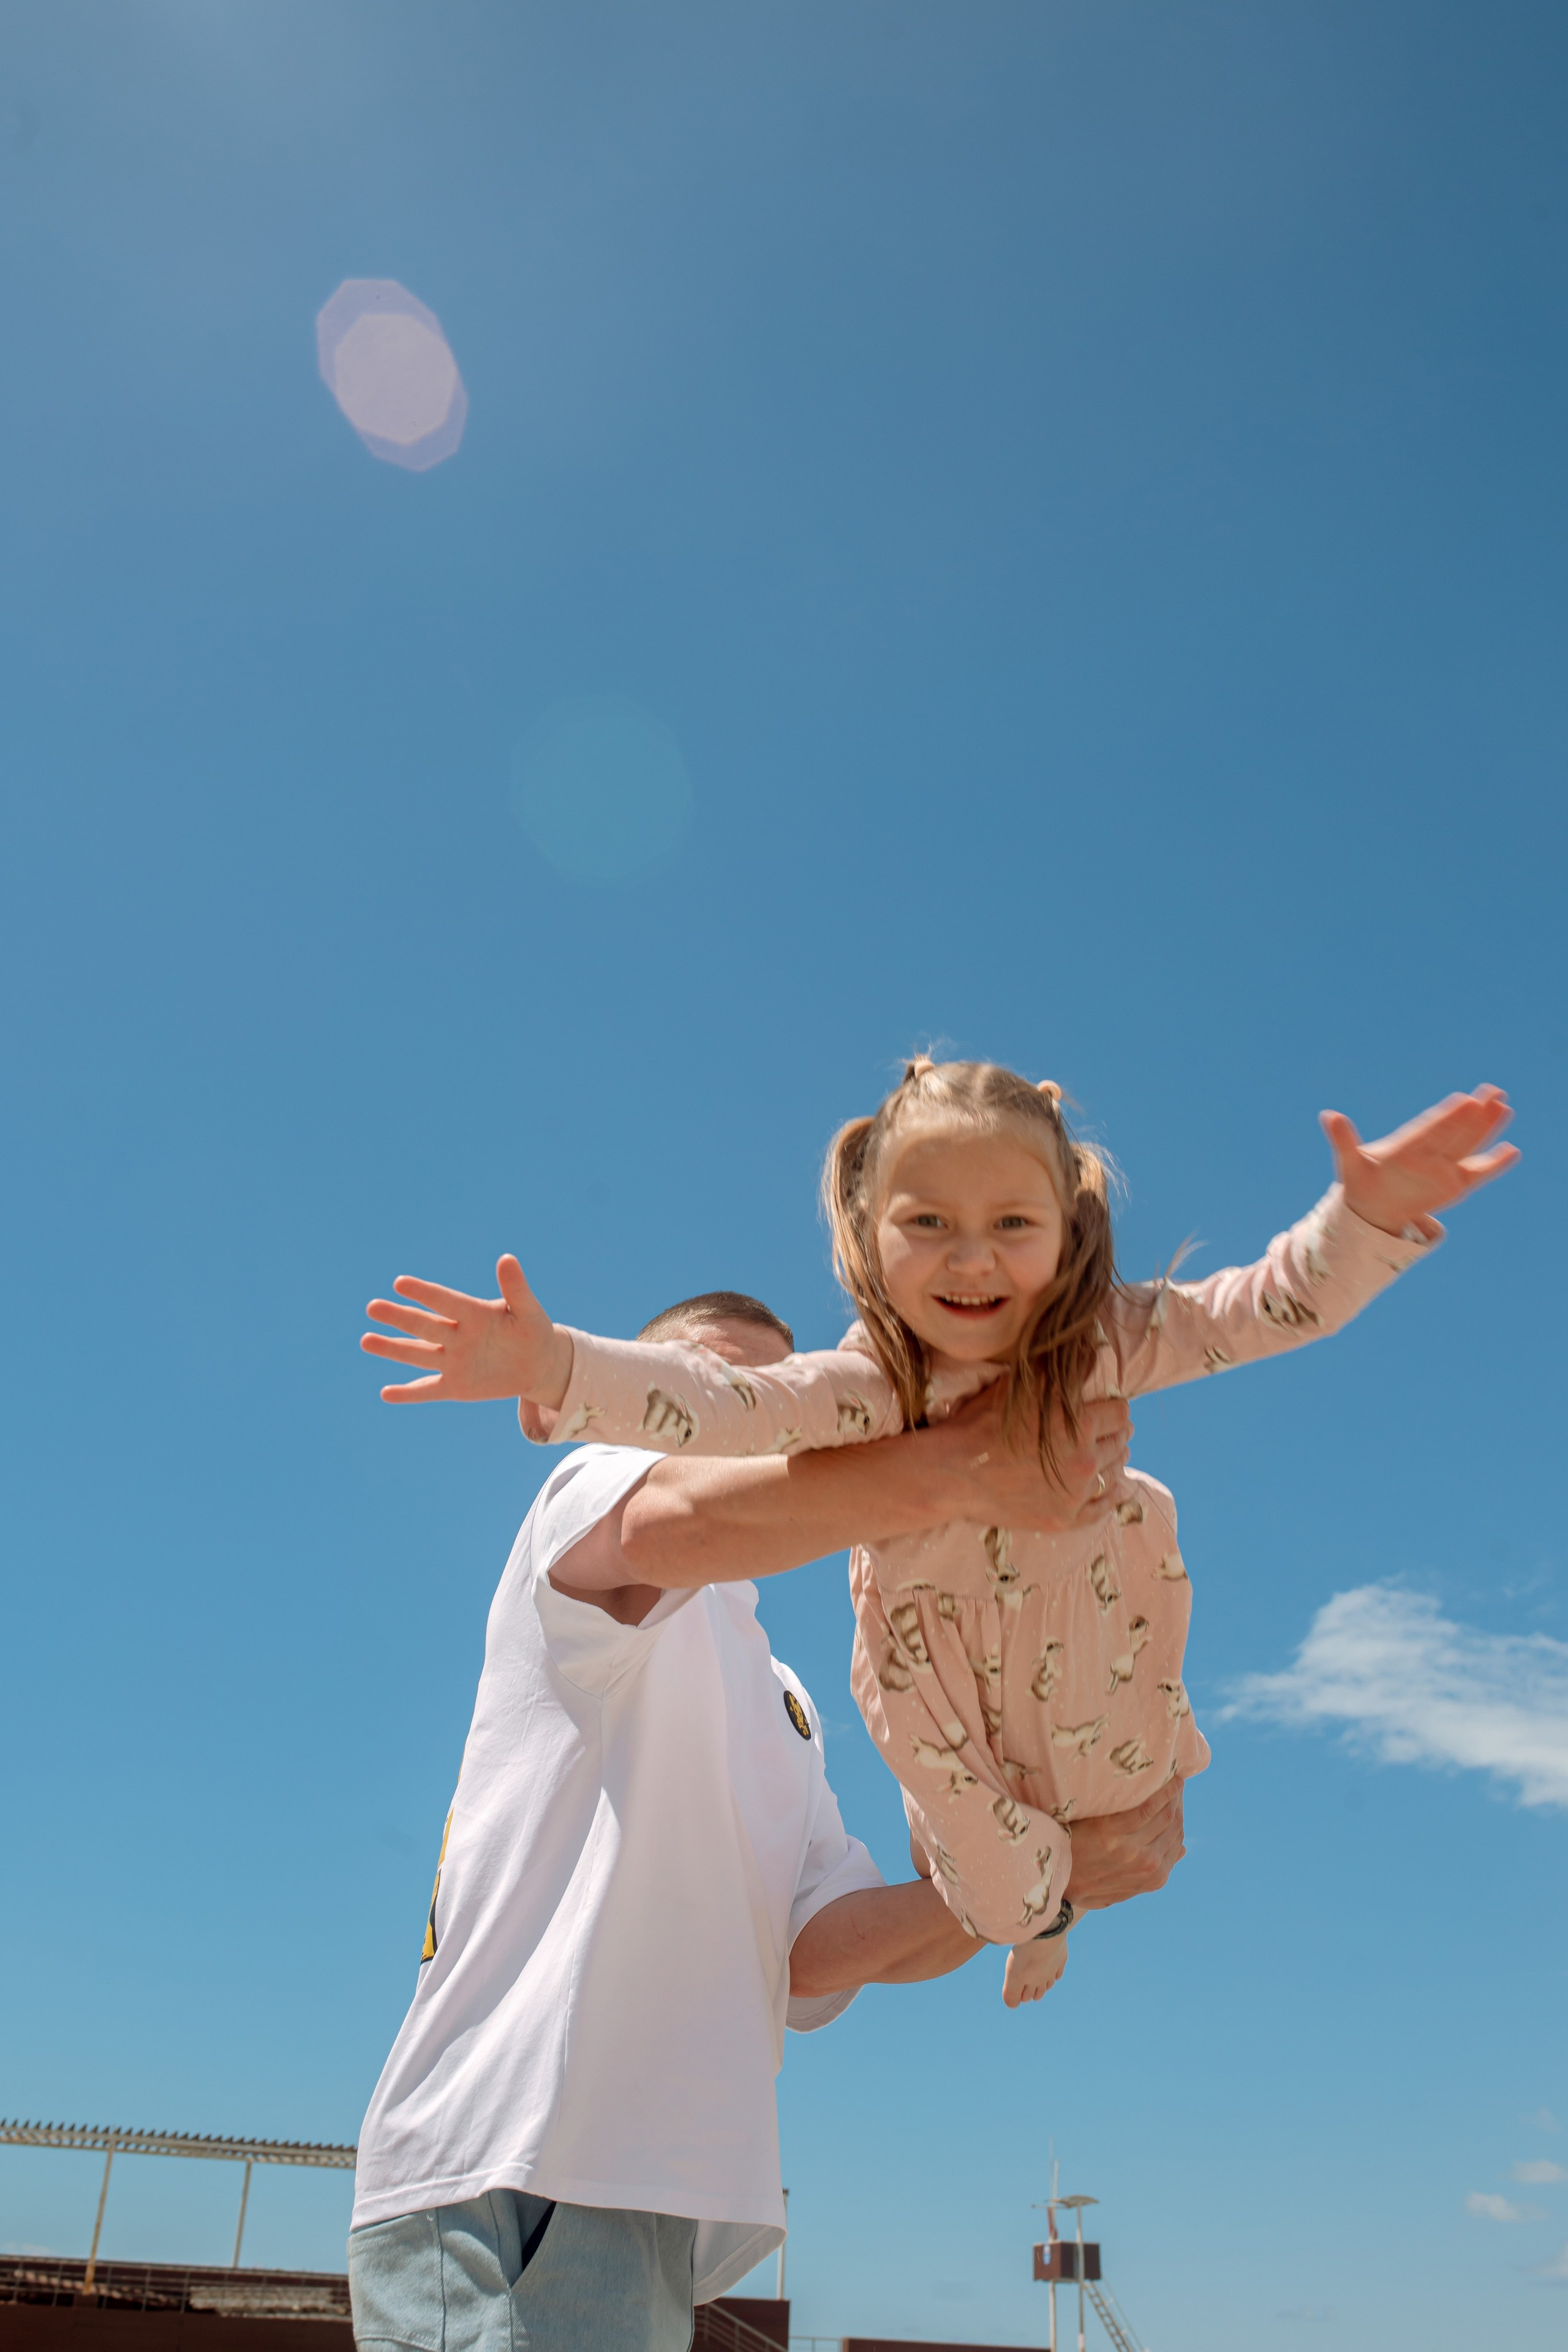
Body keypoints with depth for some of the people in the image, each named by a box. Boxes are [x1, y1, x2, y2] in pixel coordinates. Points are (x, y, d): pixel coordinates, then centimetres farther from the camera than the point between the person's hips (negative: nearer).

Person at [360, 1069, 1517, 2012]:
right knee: (999, 1877, 17)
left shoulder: (1101, 1342, -30)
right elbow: (716, 1403, -45)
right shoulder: (866, 1389, -33)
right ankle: (1031, 1906, 54)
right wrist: (555, 1367, -61)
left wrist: (1368, 1215, -53)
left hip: (1088, 1616, 1)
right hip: (942, 1649, -1)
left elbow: (1269, 1308, -33)